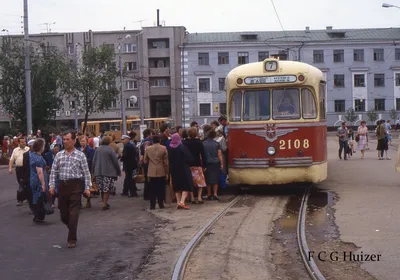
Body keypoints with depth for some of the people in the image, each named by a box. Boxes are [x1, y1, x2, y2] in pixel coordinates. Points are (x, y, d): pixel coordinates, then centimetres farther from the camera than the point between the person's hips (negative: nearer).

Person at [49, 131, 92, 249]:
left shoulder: (80, 155, -1)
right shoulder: (59, 155, 8)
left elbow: (86, 172, -1)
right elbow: (53, 171, 10)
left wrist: (87, 187, -6)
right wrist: (52, 185, 1)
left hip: (75, 185, -4)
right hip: (63, 185, 4)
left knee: (73, 214, -6)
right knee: (63, 214, 9)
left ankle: (72, 239, 3)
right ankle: (72, 231, 34)